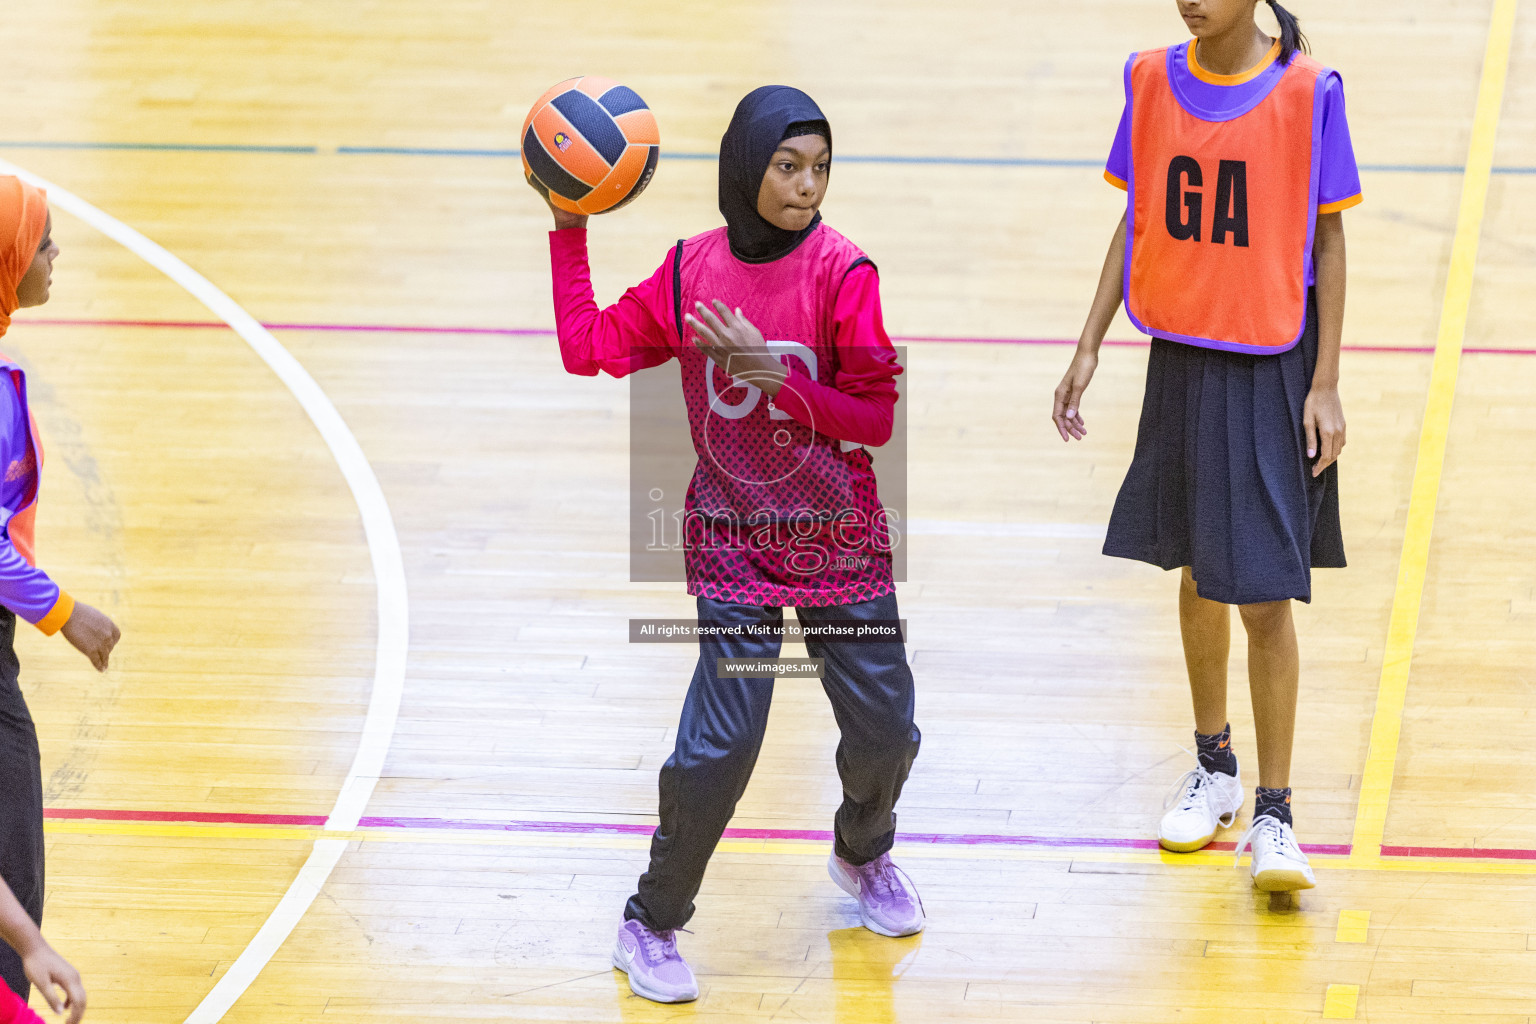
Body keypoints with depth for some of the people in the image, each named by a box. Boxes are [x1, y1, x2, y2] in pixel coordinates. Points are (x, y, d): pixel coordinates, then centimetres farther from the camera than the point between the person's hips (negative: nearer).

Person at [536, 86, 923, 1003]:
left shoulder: (842, 273, -12)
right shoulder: (693, 271, -4)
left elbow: (879, 418, -13)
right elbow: (587, 346, 1)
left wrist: (772, 376, -23)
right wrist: (569, 228, 1)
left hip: (843, 543, 1)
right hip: (735, 542, 0)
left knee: (886, 729, 10)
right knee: (721, 742, -9)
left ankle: (864, 853, 44)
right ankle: (652, 924, 10)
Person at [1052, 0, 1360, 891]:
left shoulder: (1306, 92, -11)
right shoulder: (1152, 81, 1)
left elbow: (1328, 241, -6)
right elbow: (1136, 223, 9)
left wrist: (1325, 387, -8)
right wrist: (1089, 347, 6)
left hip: (1271, 368, -4)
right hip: (1181, 357, 4)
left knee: (1265, 593, -6)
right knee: (1198, 574, 17)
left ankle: (1274, 815, 2)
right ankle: (1215, 769, 35)